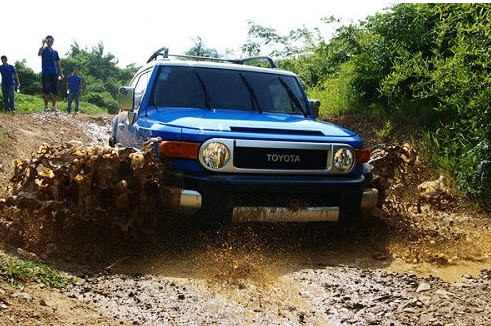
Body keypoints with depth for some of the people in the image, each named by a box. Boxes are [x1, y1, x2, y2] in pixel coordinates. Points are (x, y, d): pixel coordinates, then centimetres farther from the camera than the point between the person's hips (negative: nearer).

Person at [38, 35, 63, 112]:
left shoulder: (55, 52, 15)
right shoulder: (44, 50, 3)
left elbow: (58, 63, 17)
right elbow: (39, 54, -22)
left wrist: (61, 73, 10)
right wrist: (43, 45, -30)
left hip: (54, 74, 4)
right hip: (45, 73, -4)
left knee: (55, 91, 1)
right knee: (46, 91, -5)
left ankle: (54, 106, 10)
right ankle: (46, 106, 4)